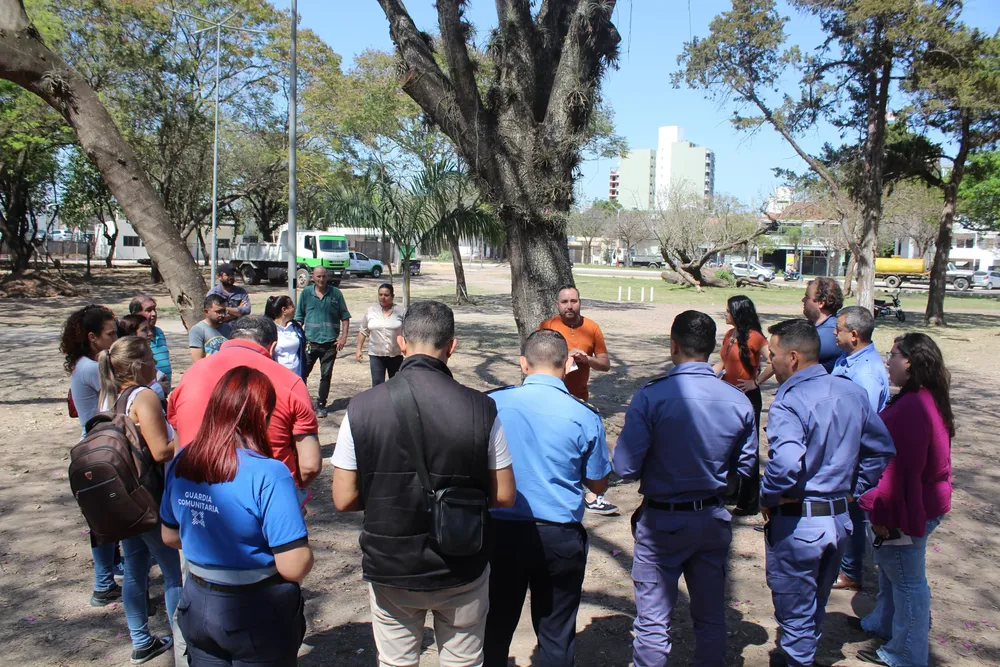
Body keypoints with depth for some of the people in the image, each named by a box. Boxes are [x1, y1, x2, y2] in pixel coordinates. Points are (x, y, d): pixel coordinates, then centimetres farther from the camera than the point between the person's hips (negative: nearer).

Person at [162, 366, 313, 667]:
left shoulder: (180, 463, -6)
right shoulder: (268, 474, -26)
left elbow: (170, 537, 9)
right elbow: (295, 568, -26)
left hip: (197, 607, 5)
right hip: (259, 618, -5)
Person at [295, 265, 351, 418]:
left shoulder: (335, 293, 3)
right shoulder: (306, 293, 5)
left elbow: (345, 317, 6)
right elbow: (299, 318, 9)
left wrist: (343, 336, -3)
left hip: (330, 342, 0)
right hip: (310, 341, 0)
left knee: (326, 375, 6)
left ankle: (321, 405, 18)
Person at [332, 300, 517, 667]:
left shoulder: (361, 408, -15)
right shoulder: (480, 409, -17)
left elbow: (344, 498, -9)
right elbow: (503, 496, -9)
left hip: (389, 569, 1)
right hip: (462, 569, 0)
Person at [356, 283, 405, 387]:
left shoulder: (401, 311, -2)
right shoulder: (370, 311, 3)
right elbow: (363, 331, 9)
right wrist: (358, 349, 3)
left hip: (396, 355, 0)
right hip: (376, 355, 0)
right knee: (377, 384, -7)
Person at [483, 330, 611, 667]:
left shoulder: (493, 403, -8)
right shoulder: (585, 416, -10)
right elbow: (598, 485, 1)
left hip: (502, 531, 1)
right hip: (560, 537, 0)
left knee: (496, 628, 19)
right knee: (556, 637, 16)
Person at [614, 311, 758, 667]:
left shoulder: (651, 397, -20)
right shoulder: (739, 401, -7)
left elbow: (625, 468, -18)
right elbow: (745, 468, 4)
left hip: (662, 520, -4)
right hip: (714, 520, 4)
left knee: (653, 623, 8)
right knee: (712, 618, 20)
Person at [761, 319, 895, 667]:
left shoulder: (789, 401, -23)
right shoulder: (853, 392, 1)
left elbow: (785, 463, -37)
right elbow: (882, 449, 10)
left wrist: (767, 498, -19)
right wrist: (852, 489, 13)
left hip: (797, 523, -8)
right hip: (840, 518, 8)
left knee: (794, 610, 13)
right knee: (818, 603, 27)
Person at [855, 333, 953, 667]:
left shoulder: (910, 408, -28)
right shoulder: (928, 400, 5)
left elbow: (900, 468, -28)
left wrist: (882, 514, -20)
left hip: (906, 510, -10)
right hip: (924, 501, 10)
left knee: (906, 580, 6)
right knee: (890, 570, 26)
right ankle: (884, 624, 45)